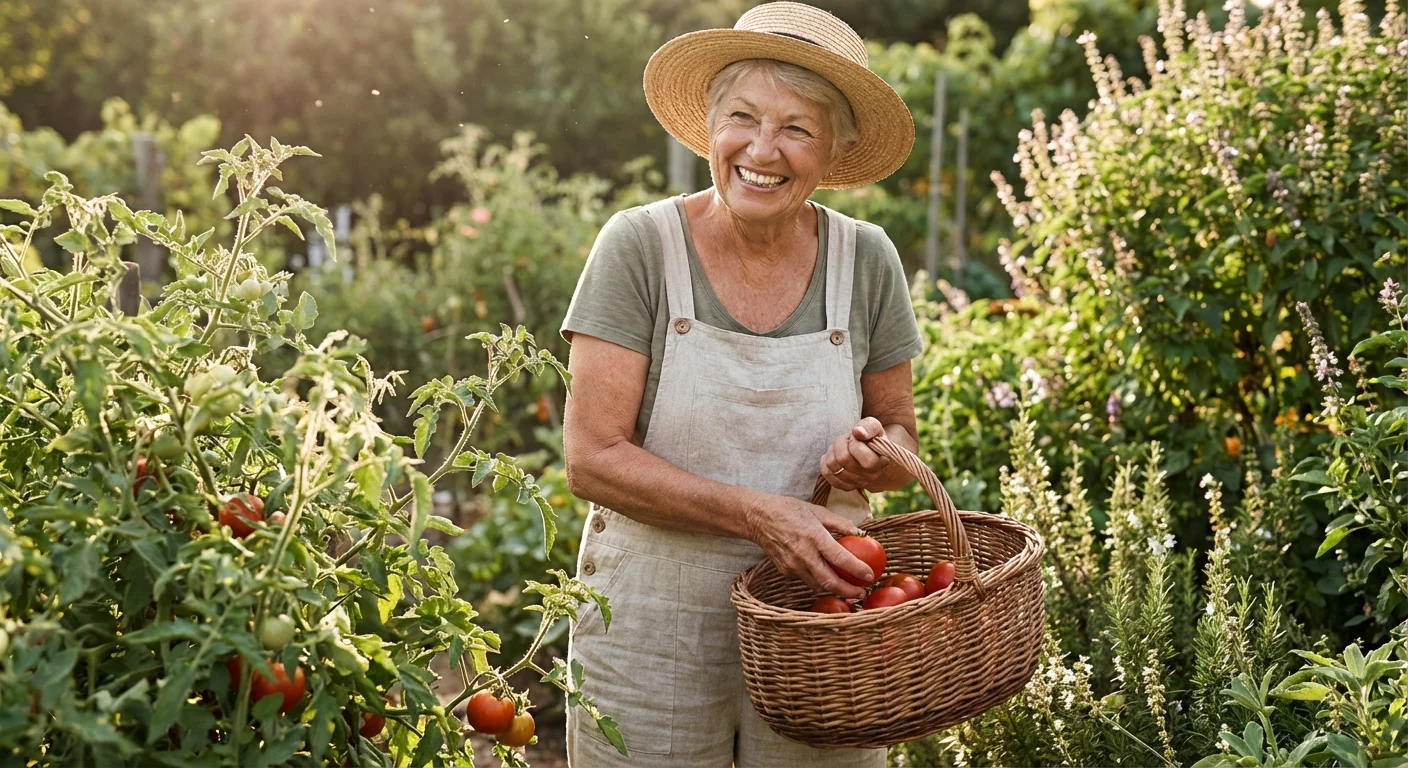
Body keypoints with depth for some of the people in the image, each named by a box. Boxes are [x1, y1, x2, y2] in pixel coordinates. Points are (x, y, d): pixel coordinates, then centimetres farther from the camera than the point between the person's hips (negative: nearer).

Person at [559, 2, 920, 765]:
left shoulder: (865, 260, -1)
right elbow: (592, 458, -14)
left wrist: (871, 454, -14)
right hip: (654, 628, -2)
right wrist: (759, 515, -24)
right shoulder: (641, 246, -9)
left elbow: (900, 435, 10)